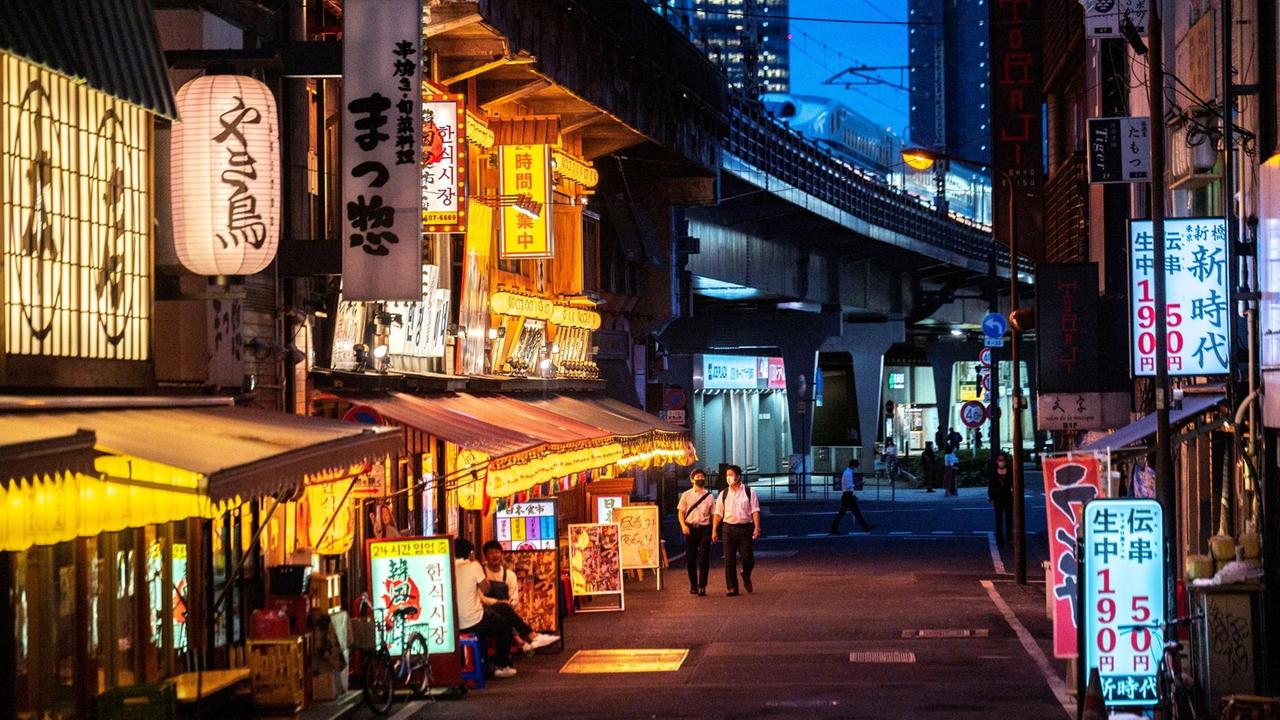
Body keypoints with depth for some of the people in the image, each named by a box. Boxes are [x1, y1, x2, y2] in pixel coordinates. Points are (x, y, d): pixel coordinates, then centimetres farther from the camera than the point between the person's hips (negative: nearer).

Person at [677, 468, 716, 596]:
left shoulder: (709, 496, 7)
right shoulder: (686, 495, 7)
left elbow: (713, 514, 7)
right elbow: (681, 512, 6)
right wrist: (683, 525, -11)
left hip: (704, 529, -1)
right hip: (690, 529, 1)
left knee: (704, 559, -8)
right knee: (690, 558, 5)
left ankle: (702, 586, -4)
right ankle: (693, 585, 17)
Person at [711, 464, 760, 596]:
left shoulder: (749, 492, 3)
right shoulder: (724, 494, 8)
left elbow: (755, 511, 0)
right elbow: (718, 513, 8)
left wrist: (757, 527, -11)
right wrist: (714, 530, 2)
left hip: (745, 527, -1)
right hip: (729, 527, 1)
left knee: (748, 558, -3)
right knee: (729, 560, -1)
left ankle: (746, 578, 27)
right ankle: (731, 587, 6)